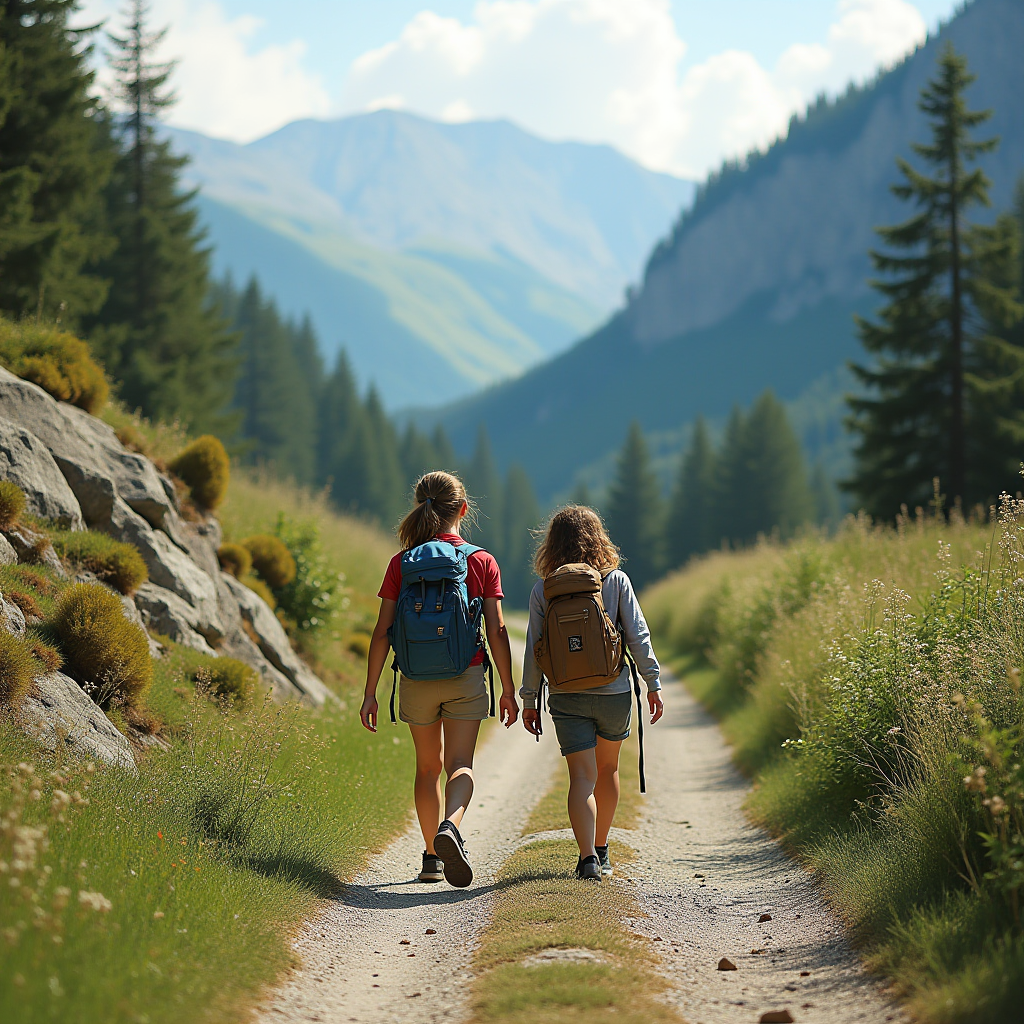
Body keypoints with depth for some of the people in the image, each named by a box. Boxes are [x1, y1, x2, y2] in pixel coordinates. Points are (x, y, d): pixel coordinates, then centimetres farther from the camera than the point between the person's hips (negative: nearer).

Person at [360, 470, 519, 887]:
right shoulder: (482, 562, -3)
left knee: (428, 767, 17)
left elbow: (382, 633, -3)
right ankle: (450, 825, -33)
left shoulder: (402, 564, -1)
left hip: (417, 678, 1)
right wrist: (508, 690, 3)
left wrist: (370, 693, 2)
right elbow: (496, 632, -5)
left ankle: (432, 857, 20)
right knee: (460, 766, -3)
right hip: (465, 679, -1)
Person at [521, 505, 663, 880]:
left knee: (582, 778, -3)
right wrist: (654, 684, 3)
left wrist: (529, 700, 8)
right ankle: (600, 851, 31)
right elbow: (638, 636, -4)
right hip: (614, 694, 1)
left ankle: (588, 857, -19)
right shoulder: (616, 581, -2)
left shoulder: (544, 590, -1)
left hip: (566, 698, -1)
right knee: (608, 769, 20)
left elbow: (534, 650, -1)